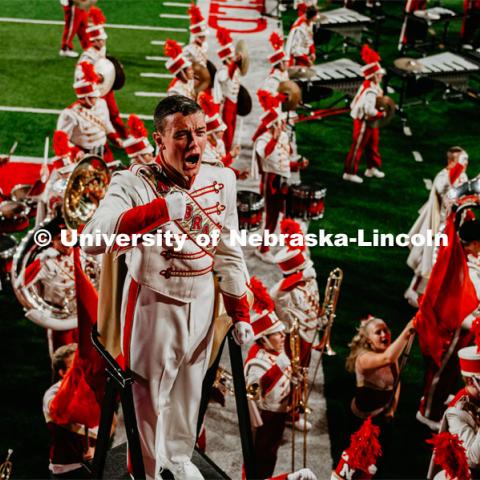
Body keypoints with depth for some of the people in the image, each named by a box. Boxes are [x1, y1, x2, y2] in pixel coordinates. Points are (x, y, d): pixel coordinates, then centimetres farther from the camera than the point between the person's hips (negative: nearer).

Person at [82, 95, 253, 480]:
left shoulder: (222, 180, -3)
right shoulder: (135, 182, -20)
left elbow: (228, 251, 6)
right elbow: (94, 240, -36)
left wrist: (240, 311, 5)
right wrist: (160, 210, -45)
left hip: (201, 300, 5)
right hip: (153, 302, -5)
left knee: (190, 388, 21)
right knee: (149, 394, 8)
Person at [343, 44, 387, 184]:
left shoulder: (374, 86, 4)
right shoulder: (370, 91, -28)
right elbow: (369, 110, -36)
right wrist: (382, 114, -20)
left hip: (371, 122, 10)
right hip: (363, 122, -10)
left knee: (373, 144, 21)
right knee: (358, 147, -1)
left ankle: (372, 168, 35)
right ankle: (349, 172, 9)